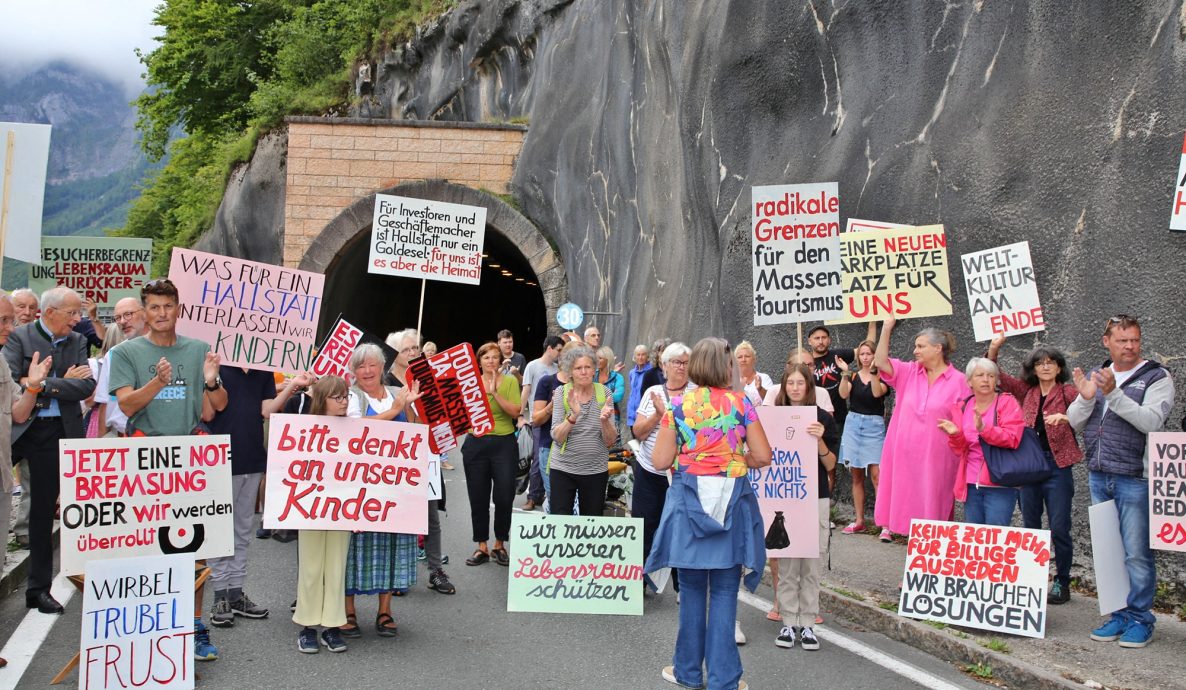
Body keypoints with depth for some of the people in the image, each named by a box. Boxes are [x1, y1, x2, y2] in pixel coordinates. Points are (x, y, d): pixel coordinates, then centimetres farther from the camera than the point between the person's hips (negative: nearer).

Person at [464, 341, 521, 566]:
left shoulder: (510, 381, 0)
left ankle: (500, 545, 17)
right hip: (476, 444, 2)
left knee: (504, 497, 0)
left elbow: (515, 412, -12)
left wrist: (495, 393, -19)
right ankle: (482, 547, 16)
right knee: (478, 498, 5)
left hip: (504, 444, -2)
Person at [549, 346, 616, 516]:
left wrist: (604, 420, -22)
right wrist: (573, 415, -27)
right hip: (563, 468, -1)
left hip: (596, 470, 1)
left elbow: (611, 441, -3)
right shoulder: (561, 393, -3)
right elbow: (557, 437, -12)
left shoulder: (604, 393, -1)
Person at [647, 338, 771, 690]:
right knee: (724, 591, 5)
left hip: (689, 501, 1)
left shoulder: (678, 405, -1)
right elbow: (763, 456, -3)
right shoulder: (740, 403, -2)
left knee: (691, 588, 13)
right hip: (732, 502, -1)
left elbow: (660, 461, -2)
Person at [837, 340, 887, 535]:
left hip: (874, 425, -4)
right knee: (857, 475, 8)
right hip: (853, 424, 4)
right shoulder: (853, 376, 9)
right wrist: (845, 373, -18)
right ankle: (859, 521, 15)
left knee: (876, 474, -13)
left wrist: (873, 371, -24)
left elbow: (877, 392, -18)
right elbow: (844, 394, -7)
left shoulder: (882, 376, 1)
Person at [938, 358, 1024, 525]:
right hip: (971, 484, 5)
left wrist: (984, 428, -29)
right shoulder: (961, 407, 12)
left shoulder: (1007, 403, -1)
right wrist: (955, 435, -10)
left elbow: (1012, 439, -15)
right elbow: (960, 449, 12)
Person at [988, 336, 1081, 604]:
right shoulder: (1026, 391, 10)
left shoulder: (1067, 391, -2)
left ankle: (1062, 583, 9)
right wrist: (993, 349, -7)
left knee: (1059, 527, -2)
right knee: (1030, 525, 11)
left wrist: (1064, 417, -37)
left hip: (1057, 466, -4)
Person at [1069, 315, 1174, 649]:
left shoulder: (1157, 377, -2)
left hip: (1134, 479, -5)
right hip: (1098, 477, 6)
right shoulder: (1095, 376, 14)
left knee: (1136, 554, -4)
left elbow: (1151, 421, -18)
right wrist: (1086, 397, -10)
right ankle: (1120, 615, 20)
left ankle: (1140, 619, 6)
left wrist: (1113, 393, -25)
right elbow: (1074, 422, 9)